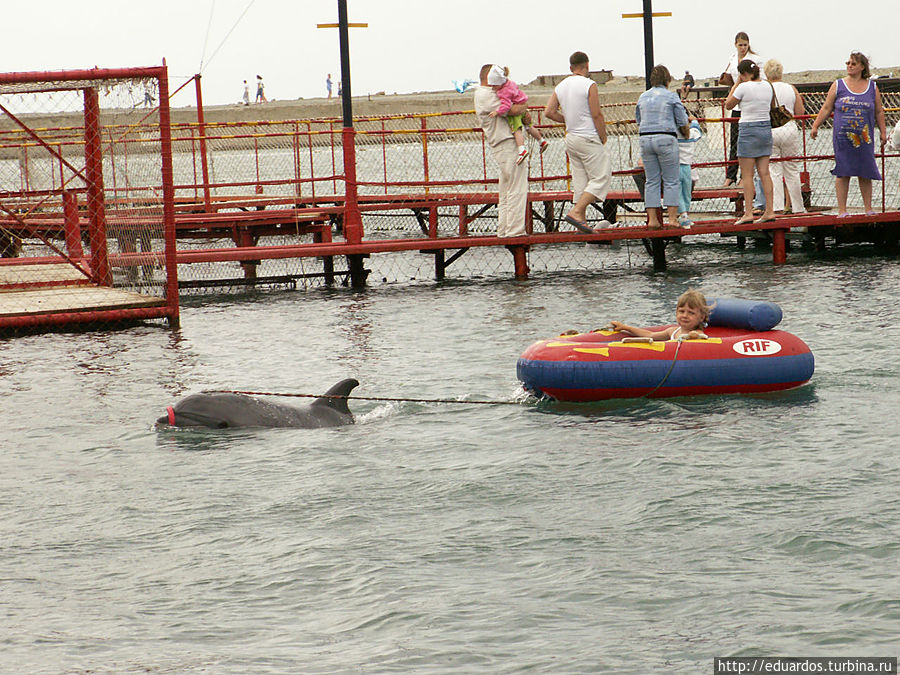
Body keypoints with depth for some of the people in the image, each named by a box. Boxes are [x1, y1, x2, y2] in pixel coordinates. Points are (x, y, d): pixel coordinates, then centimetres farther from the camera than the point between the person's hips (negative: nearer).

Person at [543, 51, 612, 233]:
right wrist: (603, 139, -3)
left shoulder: (561, 87, 8)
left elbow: (549, 112, 5)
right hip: (589, 139, -7)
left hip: (571, 138, 7)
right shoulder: (589, 85, -11)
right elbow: (597, 115, -13)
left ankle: (581, 221, 7)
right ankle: (576, 212, -16)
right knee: (601, 178, -4)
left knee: (580, 182, 10)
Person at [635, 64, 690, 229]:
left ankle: (652, 219, 3)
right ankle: (672, 218, -5)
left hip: (645, 139, 4)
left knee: (652, 181, 7)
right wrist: (687, 135, 19)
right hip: (666, 138, -4)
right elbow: (683, 122, 2)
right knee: (671, 181, 0)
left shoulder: (643, 97, 12)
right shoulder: (671, 96, -1)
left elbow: (639, 122, 18)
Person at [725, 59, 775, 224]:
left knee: (747, 175, -3)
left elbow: (728, 105, 1)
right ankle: (769, 211, 5)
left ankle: (748, 212, -7)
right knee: (764, 173, 7)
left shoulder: (744, 87, -11)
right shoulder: (767, 86, 7)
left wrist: (736, 84, 6)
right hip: (766, 128, 6)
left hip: (749, 130, -6)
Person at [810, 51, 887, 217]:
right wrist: (815, 126, 2)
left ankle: (868, 209, 12)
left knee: (865, 174, 3)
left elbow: (879, 112, 15)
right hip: (842, 137, -1)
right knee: (843, 172, -3)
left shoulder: (872, 87, 10)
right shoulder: (838, 85, 6)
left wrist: (883, 132, 12)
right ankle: (842, 210, 0)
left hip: (865, 138, 1)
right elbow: (826, 108, 8)